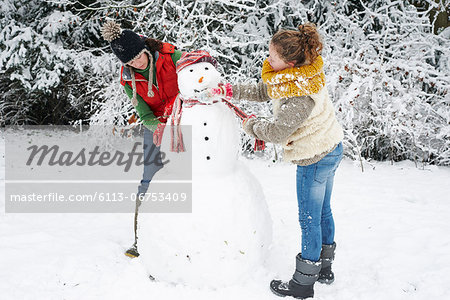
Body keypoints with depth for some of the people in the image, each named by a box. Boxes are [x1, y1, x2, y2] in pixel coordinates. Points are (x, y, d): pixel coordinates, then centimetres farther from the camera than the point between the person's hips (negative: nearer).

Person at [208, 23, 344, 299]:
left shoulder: (300, 95, -32)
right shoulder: (300, 72, -1)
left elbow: (277, 132, -27)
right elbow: (262, 91, 10)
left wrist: (251, 124, -8)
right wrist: (228, 91, 0)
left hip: (315, 158, -10)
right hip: (331, 148, 10)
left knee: (309, 220, 3)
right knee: (323, 212, 21)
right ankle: (324, 267, 38)